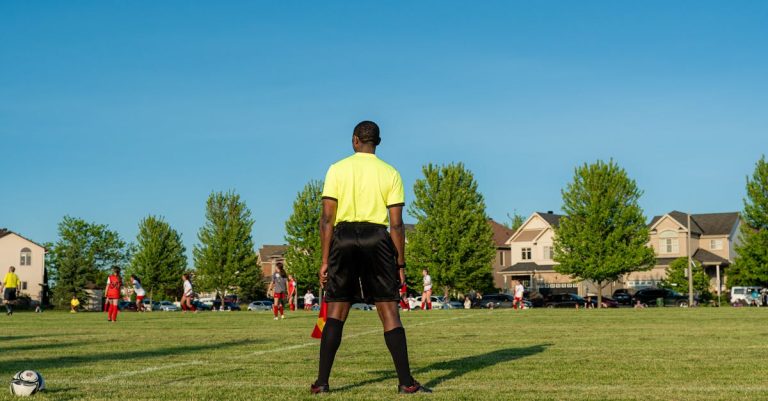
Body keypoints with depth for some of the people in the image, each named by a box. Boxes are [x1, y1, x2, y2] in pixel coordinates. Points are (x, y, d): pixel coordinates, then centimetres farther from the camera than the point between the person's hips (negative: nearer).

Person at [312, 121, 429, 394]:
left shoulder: (337, 169, 3)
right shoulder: (390, 173, 4)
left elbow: (326, 218, -2)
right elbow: (396, 223, 0)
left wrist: (325, 260, 1)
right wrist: (400, 263, 5)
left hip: (343, 238, 0)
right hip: (377, 239, 0)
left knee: (336, 312, 6)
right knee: (389, 310, 3)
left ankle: (322, 382, 4)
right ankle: (406, 382, 1)